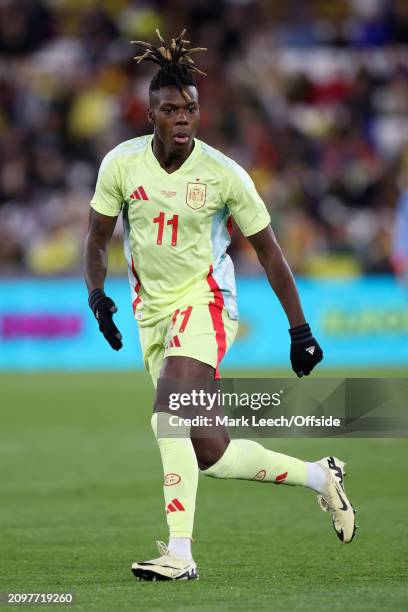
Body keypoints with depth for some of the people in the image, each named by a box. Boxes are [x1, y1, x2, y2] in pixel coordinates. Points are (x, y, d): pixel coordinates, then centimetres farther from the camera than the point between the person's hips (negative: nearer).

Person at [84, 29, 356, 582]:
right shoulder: (121, 164, -6)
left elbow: (269, 252, -4)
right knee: (209, 455, 3)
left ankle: (180, 552, -25)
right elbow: (98, 237, 6)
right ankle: (321, 476, 26)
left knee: (169, 415, -27)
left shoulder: (224, 174, -13)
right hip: (152, 309, 4)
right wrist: (97, 294, -13)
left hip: (204, 303, -4)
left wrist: (300, 330, -3)